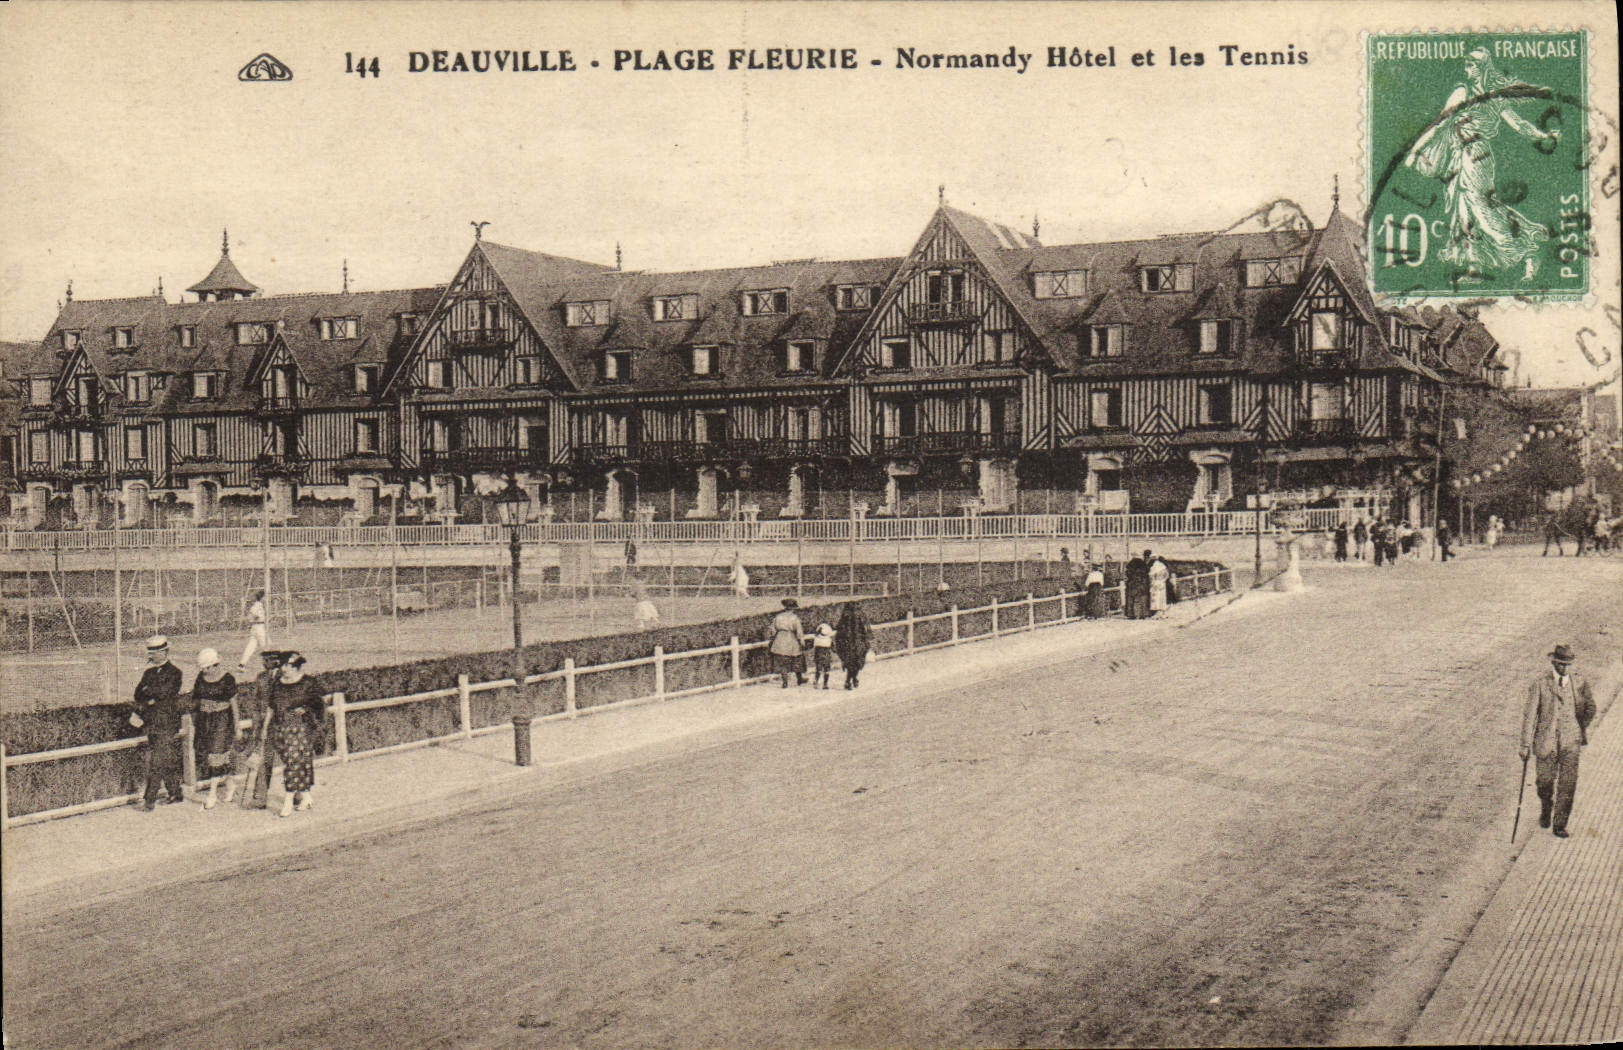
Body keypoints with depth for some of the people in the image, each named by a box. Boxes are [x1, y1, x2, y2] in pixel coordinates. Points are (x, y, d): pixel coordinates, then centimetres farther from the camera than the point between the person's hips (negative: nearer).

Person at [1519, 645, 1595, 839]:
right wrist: (1525, 745, -8)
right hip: (1546, 741, -1)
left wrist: (1583, 732, 22)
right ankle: (1545, 810, 38)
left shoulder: (1579, 683, 0)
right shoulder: (1540, 684, -7)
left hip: (1571, 742, 1)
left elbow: (1590, 708, 16)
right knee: (1545, 781, 7)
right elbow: (1529, 715, -7)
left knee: (1568, 783, -3)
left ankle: (1560, 825, 8)